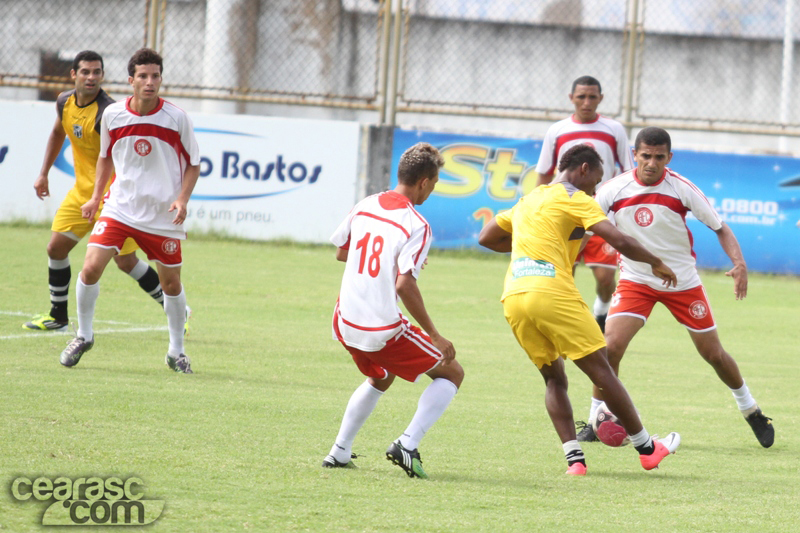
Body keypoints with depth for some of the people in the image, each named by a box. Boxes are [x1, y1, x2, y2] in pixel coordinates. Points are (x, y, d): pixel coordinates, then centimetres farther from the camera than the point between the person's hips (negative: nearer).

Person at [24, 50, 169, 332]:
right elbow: (58, 133, 22)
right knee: (56, 247, 2)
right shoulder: (65, 102, 1)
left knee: (126, 261, -7)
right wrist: (44, 173, 20)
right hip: (82, 190, 7)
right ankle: (57, 317, 17)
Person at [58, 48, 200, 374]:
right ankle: (84, 335, 9)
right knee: (91, 268, -14)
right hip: (119, 208, 1)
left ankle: (176, 352, 26)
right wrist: (96, 197, 10)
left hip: (163, 215, -1)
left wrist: (182, 199, -12)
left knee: (171, 283, 6)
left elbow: (193, 163, 2)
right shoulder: (112, 115, -3)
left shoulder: (177, 118, -8)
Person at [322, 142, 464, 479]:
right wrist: (435, 337, -14)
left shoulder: (364, 207, 4)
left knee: (380, 379, 34)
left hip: (345, 324, 7)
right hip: (384, 331, -7)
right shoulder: (416, 226, -15)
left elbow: (341, 251, 19)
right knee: (451, 373, 10)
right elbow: (404, 286, -22)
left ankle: (339, 452, 27)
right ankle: (407, 445, -6)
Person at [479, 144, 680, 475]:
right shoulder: (574, 198, 4)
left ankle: (574, 458, 0)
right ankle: (646, 449, 9)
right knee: (601, 370, 2)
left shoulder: (528, 200, 26)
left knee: (554, 379, 15)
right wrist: (656, 263, 8)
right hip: (552, 292, -7)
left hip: (513, 298, 7)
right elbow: (618, 240, -6)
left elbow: (486, 238, 31)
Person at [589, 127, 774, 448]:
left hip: (682, 282, 0)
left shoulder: (682, 189, -15)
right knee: (611, 346, -20)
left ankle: (750, 410, 31)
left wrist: (739, 263, -21)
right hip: (635, 281, 0)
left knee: (713, 353, 7)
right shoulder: (614, 190, -13)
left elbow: (719, 227, -7)